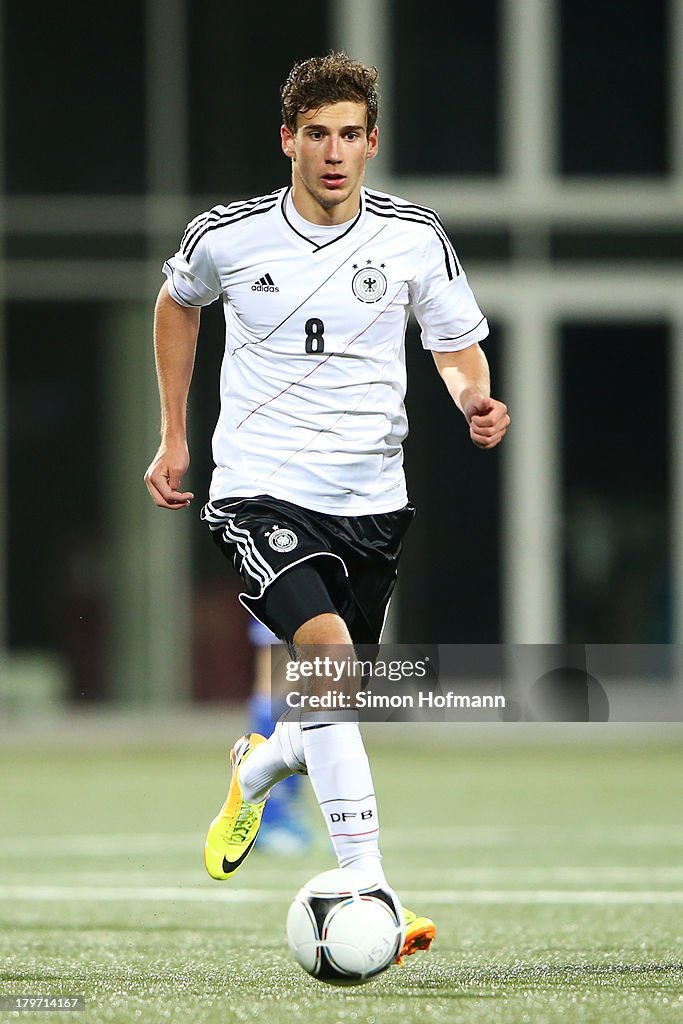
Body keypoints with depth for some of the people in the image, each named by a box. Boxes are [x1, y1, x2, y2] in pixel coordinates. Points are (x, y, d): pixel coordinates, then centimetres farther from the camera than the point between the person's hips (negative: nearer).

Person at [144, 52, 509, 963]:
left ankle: (253, 774, 48)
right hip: (260, 489, -3)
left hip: (371, 502, 3)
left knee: (333, 707, 9)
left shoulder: (416, 238, -2)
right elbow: (177, 303, 18)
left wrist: (475, 401, -16)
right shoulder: (226, 238, -4)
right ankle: (368, 892, -30)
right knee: (328, 648, -27)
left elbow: (458, 348, 8)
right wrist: (172, 437, 18)